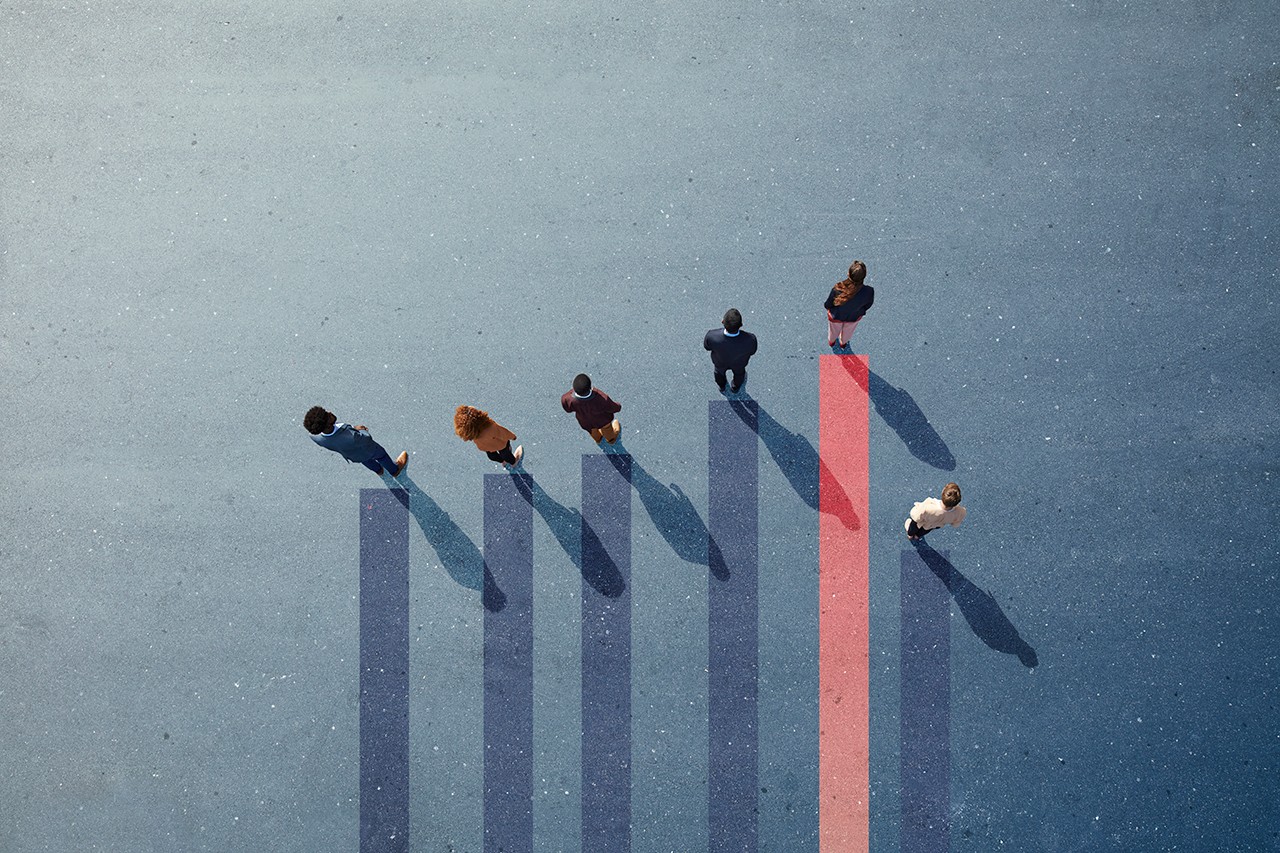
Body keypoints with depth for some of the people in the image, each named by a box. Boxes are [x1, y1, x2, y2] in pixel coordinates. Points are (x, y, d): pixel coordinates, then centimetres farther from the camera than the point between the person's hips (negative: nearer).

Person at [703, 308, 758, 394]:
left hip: (720, 361, 0)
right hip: (739, 362, 0)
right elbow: (752, 351, -19)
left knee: (719, 371, 36)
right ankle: (736, 387, 66)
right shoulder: (750, 339, -43)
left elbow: (707, 347, -19)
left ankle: (721, 386, 66)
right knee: (739, 371, 36)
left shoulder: (712, 337, -43)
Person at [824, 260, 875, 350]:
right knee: (847, 332, 37)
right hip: (854, 317, 1)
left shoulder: (838, 289, -41)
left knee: (834, 330, 35)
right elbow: (867, 306, -14)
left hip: (836, 316, -1)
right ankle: (843, 344, 68)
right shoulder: (869, 292, -37)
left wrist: (825, 305, 3)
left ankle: (831, 342, 67)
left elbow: (827, 305, -22)